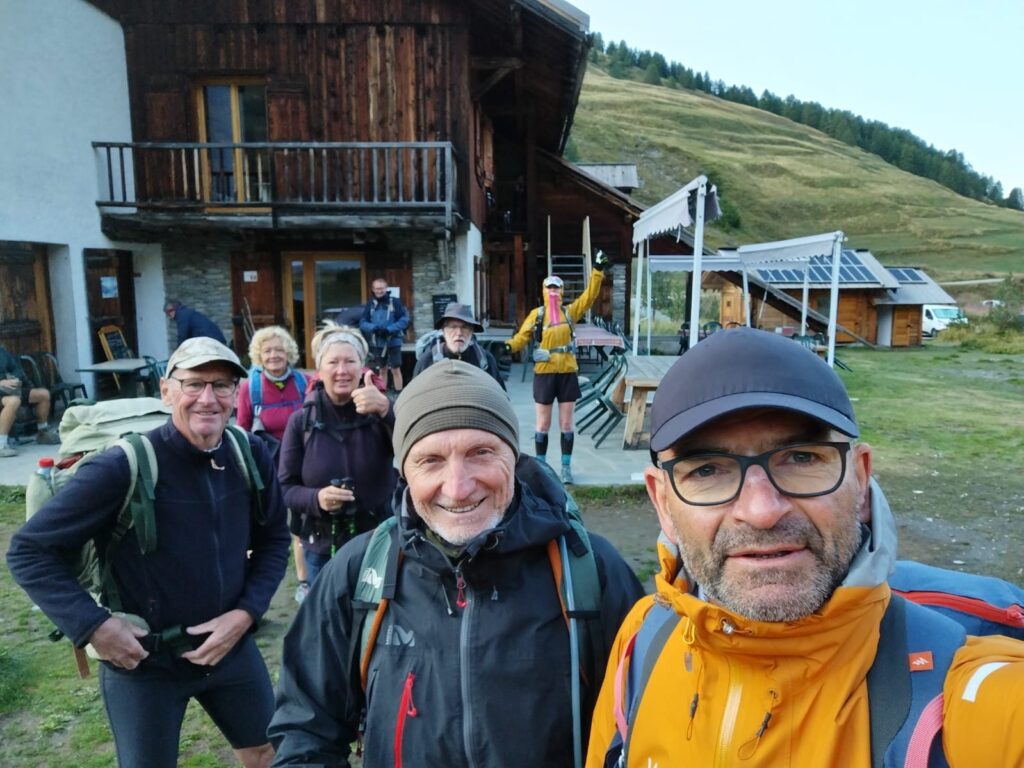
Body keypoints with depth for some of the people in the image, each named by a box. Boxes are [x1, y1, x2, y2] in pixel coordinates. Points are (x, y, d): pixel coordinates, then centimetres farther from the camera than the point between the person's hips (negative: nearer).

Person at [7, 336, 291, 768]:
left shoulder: (252, 458, -9)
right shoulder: (125, 467, -23)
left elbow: (274, 540, 5)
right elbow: (29, 551, -13)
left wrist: (246, 612, -7)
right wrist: (93, 626, -18)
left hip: (229, 643, 5)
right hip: (143, 660, -4)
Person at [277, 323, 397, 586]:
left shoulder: (380, 414, -7)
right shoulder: (301, 421, -3)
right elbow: (285, 488, 1)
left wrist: (387, 411, -41)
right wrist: (316, 498, -20)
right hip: (322, 550, 1)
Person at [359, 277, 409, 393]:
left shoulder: (395, 302, -6)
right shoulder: (370, 304, 4)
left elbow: (404, 320, -10)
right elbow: (363, 323, 2)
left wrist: (389, 329, -20)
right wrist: (374, 328, -18)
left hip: (393, 342, -4)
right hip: (377, 343, 4)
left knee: (395, 370, -3)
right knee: (382, 370, 15)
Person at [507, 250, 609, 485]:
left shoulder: (570, 311, 4)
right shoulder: (537, 314, 0)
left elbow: (589, 296, 2)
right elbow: (523, 336, -1)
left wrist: (598, 271, -3)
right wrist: (508, 346, -20)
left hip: (568, 373, 2)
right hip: (544, 374, -1)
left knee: (566, 424, 7)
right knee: (543, 424, 7)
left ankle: (566, 467, 18)